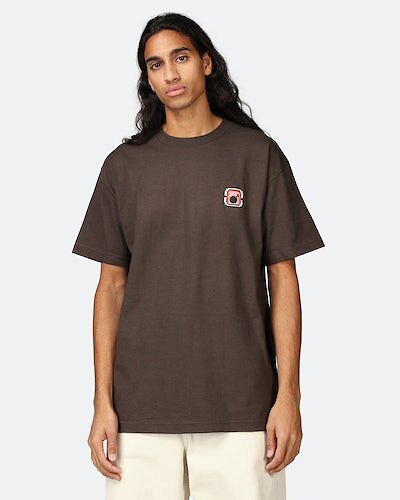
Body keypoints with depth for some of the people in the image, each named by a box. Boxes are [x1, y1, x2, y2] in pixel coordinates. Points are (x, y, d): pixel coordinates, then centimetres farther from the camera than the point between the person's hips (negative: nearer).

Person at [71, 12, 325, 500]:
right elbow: (112, 285, 8)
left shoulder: (258, 154, 4)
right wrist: (103, 402, 2)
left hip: (241, 405, -1)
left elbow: (282, 278, 3)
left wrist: (288, 394, -4)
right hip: (142, 407, 1)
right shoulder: (124, 165, 8)